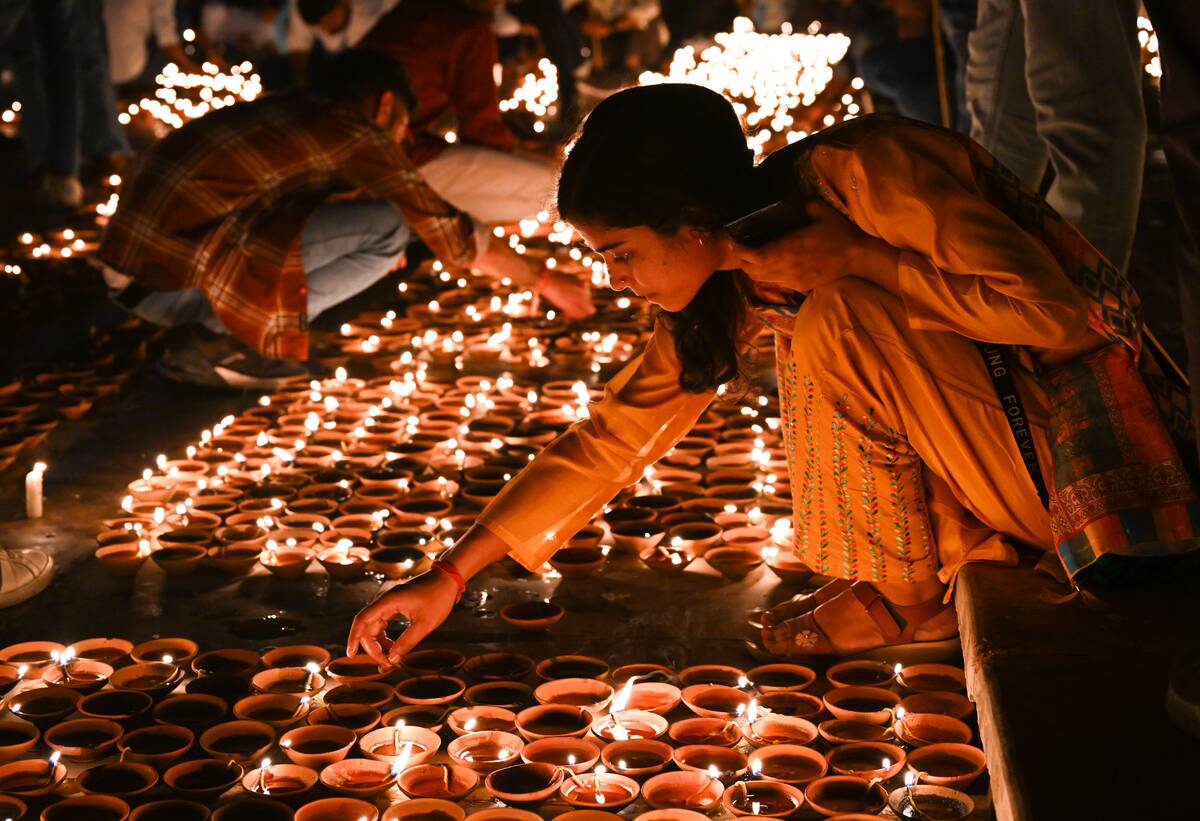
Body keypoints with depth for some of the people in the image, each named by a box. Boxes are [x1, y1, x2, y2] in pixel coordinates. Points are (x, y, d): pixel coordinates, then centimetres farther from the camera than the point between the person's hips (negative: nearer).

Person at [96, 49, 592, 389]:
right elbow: (452, 235, 5)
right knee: (388, 227, -4)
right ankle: (223, 339, -5)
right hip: (175, 277, -9)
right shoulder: (356, 132, 0)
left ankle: (219, 332, 9)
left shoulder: (288, 111, 23)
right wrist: (544, 281, 18)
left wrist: (363, 257, 58)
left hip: (127, 269, 9)